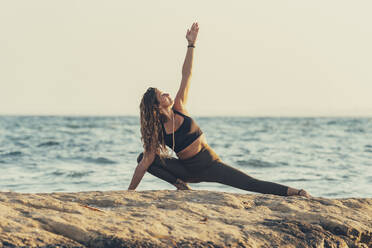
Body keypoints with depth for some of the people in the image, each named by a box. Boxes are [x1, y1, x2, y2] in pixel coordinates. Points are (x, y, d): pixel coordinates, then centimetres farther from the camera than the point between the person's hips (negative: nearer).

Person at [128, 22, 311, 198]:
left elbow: (186, 75, -6)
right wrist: (130, 192, -14)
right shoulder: (156, 130, -11)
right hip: (189, 170, 0)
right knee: (143, 157, -16)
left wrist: (191, 45, -11)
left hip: (210, 164, 0)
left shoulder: (178, 108, -5)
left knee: (251, 184, -13)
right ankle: (181, 185, -14)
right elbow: (146, 162, -10)